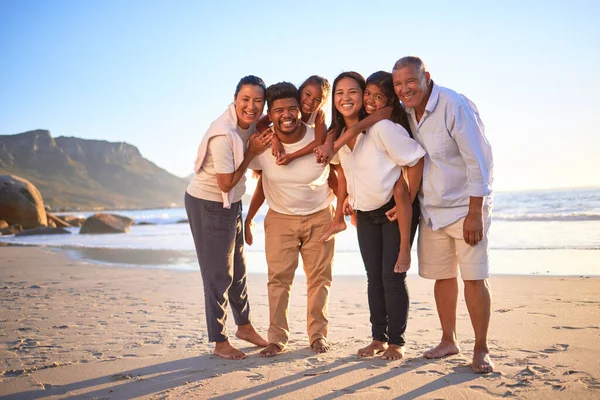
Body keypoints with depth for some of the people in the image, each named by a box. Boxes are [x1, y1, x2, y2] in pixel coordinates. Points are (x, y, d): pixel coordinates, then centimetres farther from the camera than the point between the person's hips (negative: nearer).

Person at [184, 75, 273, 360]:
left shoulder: (252, 124, -6)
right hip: (207, 205, -8)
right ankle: (219, 342, 16)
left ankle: (244, 326, 37)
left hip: (231, 204, 8)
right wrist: (251, 152, -21)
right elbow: (226, 184, -23)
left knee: (238, 268, 20)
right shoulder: (223, 135, -28)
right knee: (218, 274, 2)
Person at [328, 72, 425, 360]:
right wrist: (350, 198, 8)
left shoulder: (382, 128, -22)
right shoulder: (337, 136, -2)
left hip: (394, 210, -6)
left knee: (392, 277, -4)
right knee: (374, 278, 10)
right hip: (365, 214, 6)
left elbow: (416, 159, -20)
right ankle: (378, 338, 20)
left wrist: (406, 200, -17)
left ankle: (396, 341, 10)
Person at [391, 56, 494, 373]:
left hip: (466, 207, -6)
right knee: (442, 276, 10)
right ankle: (448, 341, 23)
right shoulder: (405, 113, 3)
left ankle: (481, 349, 6)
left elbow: (479, 161, -18)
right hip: (431, 210, 6)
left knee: (474, 277, -5)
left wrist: (474, 214, -19)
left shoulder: (456, 106, -18)